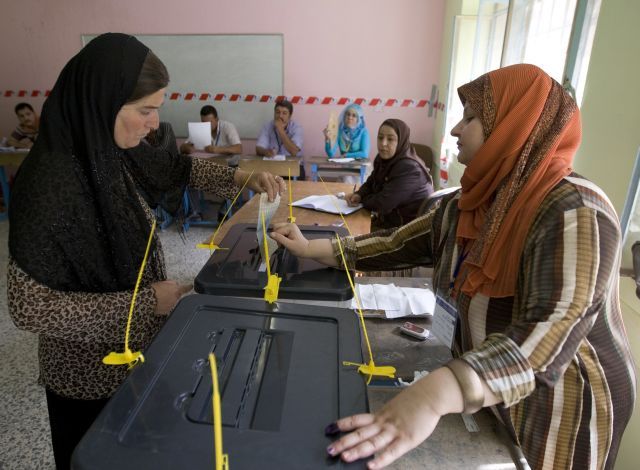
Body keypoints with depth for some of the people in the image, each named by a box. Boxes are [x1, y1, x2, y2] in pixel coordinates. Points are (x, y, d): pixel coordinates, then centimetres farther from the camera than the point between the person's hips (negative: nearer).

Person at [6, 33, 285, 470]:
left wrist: (239, 178, -3)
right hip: (94, 372, -7)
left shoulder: (110, 150, -7)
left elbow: (175, 167, 11)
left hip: (138, 350, 7)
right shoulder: (49, 181, -29)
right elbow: (28, 306, -27)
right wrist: (145, 301, -26)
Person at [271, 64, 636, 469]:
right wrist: (312, 249, 0)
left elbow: (554, 330, -41)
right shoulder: (465, 206, -3)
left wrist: (432, 397, -54)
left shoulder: (572, 212, -28)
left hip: (558, 410, -6)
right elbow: (396, 245, 2)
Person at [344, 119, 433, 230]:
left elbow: (382, 203, -27)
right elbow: (370, 184, 13)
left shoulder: (409, 168, -26)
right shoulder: (383, 159, 0)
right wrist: (358, 195, -8)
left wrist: (360, 200, -9)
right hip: (391, 219, 7)